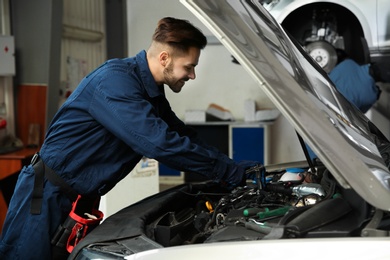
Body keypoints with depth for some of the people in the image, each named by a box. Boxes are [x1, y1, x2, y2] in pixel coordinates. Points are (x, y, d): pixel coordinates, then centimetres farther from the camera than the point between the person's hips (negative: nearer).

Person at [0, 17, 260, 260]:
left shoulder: (151, 93, 5)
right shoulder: (115, 81, -25)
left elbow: (185, 138, 12)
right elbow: (160, 143, -32)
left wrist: (240, 169, 3)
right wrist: (232, 172, -25)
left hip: (79, 199, 9)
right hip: (46, 195, -9)